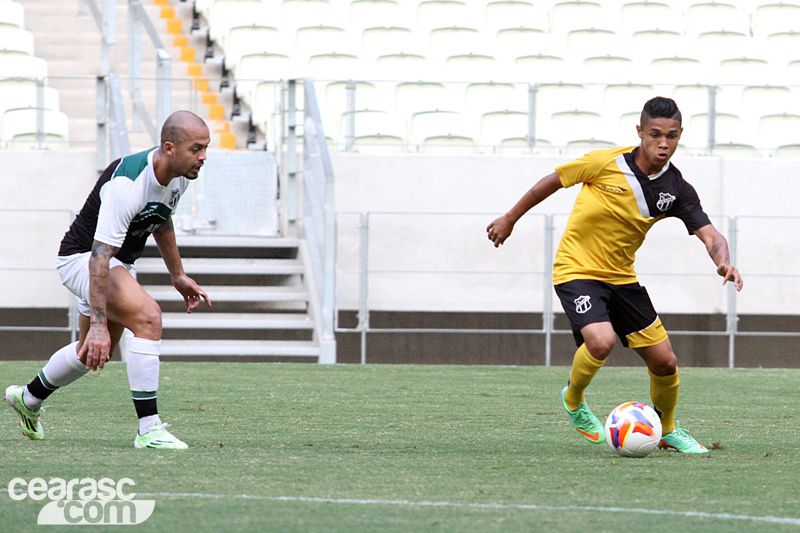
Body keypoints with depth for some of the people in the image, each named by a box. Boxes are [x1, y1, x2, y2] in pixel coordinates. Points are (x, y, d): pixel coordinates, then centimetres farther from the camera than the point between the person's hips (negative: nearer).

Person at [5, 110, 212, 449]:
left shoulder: (180, 176, -8)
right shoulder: (126, 185, -35)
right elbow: (99, 257, -37)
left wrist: (178, 275, 19)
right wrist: (99, 325, -41)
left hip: (119, 264, 10)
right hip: (82, 258, -9)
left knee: (94, 352, 24)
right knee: (148, 317, -29)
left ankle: (28, 399, 49)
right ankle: (149, 429, -26)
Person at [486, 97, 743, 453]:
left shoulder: (676, 190, -8)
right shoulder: (605, 163, -17)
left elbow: (710, 236, -15)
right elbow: (553, 181, -3)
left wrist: (724, 262, -38)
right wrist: (510, 219, 7)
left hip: (621, 277, 5)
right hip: (576, 269, -5)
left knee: (664, 361, 3)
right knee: (601, 341, -30)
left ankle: (667, 430, 31)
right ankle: (573, 399, 3)